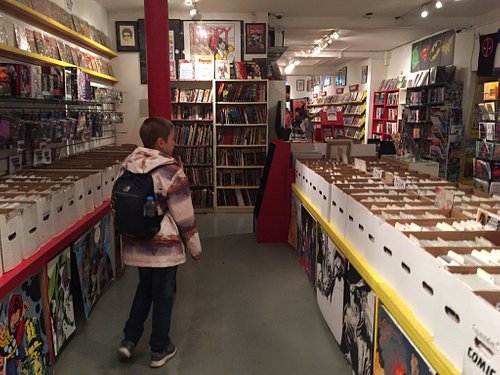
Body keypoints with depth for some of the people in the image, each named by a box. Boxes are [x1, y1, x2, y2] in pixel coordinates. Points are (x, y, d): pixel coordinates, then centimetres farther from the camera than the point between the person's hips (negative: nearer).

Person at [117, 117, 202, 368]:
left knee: (145, 288, 27)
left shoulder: (129, 167, 1)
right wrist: (195, 247, -2)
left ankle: (129, 340, 28)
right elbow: (184, 214, -15)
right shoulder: (170, 171, -17)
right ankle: (160, 350, 26)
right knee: (163, 295, 11)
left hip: (137, 244, 6)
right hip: (163, 246, -6)